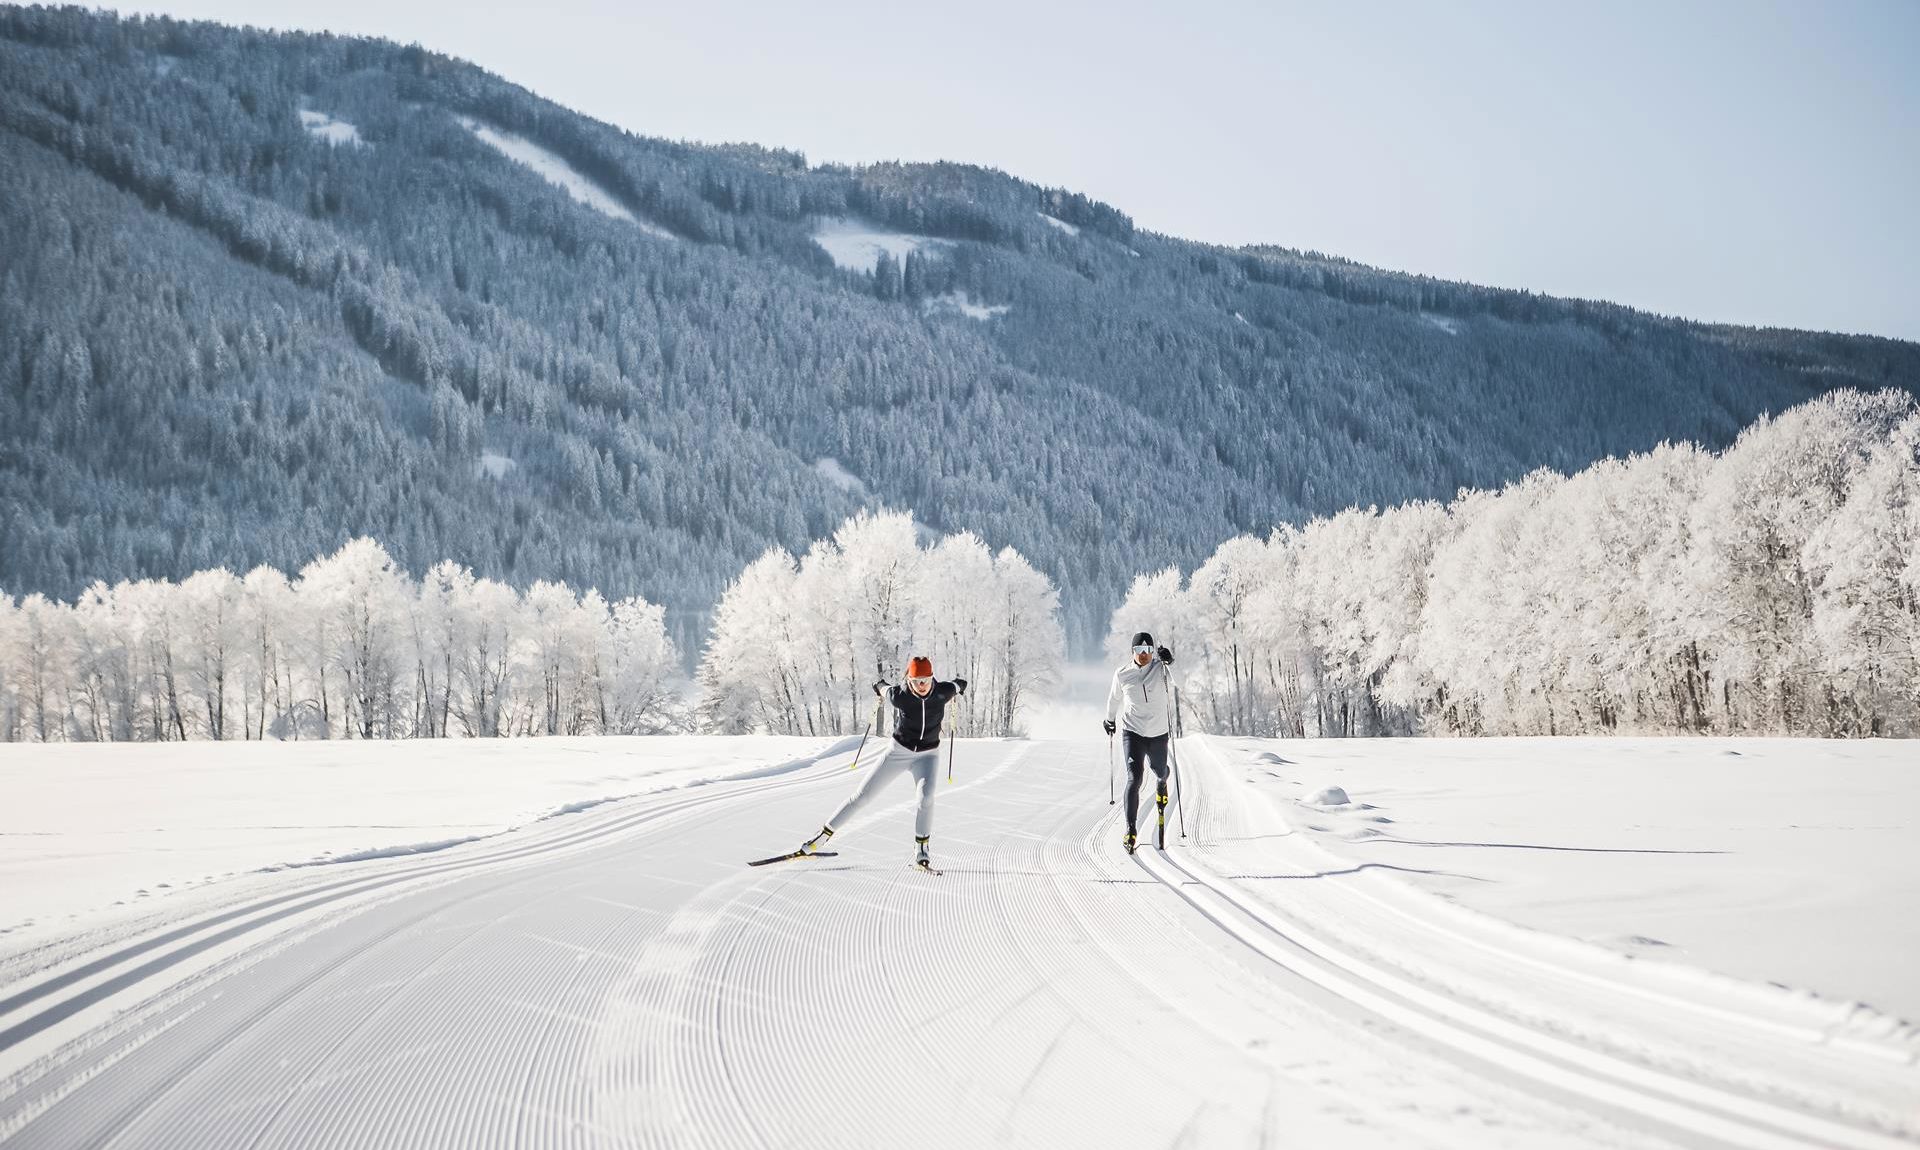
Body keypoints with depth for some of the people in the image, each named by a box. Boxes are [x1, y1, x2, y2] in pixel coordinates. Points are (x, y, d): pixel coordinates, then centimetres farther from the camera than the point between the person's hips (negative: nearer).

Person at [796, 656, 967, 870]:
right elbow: (883, 689, 0)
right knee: (863, 795, 2)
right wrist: (880, 687, 23)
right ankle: (824, 835, 14)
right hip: (898, 751, 0)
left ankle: (921, 849, -10)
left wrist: (959, 687, 25)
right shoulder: (899, 697, -23)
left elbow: (959, 685, 2)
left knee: (926, 796, -28)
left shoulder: (943, 692, -21)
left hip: (927, 755, 0)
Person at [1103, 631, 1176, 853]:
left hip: (1158, 732, 1)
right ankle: (1131, 830, -17)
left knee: (1159, 771, 22)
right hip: (1132, 732, -1)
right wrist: (1110, 719, 31)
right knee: (1134, 778, -16)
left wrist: (1167, 659, -42)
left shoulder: (1161, 668, -3)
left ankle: (1162, 783, 64)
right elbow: (1115, 697, 17)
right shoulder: (1122, 674, 0)